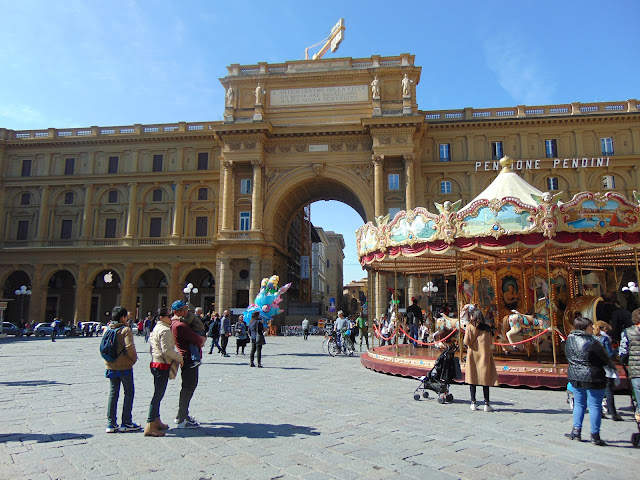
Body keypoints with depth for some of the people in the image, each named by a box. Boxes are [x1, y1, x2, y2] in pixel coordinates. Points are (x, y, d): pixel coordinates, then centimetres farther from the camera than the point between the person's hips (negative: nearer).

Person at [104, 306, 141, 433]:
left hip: (111, 366, 6)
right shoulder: (126, 329, -14)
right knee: (129, 393, 6)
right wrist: (134, 359, -6)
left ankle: (111, 424, 14)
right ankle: (126, 423, 8)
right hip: (125, 366, -6)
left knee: (113, 394, 12)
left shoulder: (107, 329, 5)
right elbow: (129, 347, -21)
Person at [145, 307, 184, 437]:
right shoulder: (165, 330, -15)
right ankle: (150, 427, -4)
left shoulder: (156, 328, 16)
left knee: (157, 395, 17)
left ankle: (156, 421, 27)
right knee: (158, 395, -7)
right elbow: (167, 350, -22)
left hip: (155, 363, 10)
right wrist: (180, 358, -11)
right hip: (162, 365, -10)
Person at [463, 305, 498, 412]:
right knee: (485, 378, 5)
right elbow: (490, 342, 6)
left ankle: (473, 402, 10)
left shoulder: (470, 327, -6)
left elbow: (466, 342, -10)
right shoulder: (487, 328, 2)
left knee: (472, 378, 7)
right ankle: (486, 404, 6)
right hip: (485, 354, 2)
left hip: (473, 354, -1)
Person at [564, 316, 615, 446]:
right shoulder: (592, 342, -17)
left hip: (575, 378, 6)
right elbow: (605, 359, -5)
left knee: (579, 403, 17)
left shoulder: (569, 340, 1)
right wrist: (613, 367, 14)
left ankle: (576, 430, 18)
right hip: (593, 378, -6)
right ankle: (595, 436, 11)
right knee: (594, 406, 4)